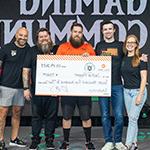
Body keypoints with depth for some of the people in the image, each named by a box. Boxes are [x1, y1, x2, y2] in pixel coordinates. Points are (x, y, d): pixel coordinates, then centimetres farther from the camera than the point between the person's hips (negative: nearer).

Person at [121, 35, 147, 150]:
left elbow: (144, 78, -11)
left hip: (138, 91, -5)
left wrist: (140, 95, -16)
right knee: (132, 118, 10)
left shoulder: (140, 59, -9)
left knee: (133, 118, -8)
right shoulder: (124, 59, 7)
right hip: (126, 91, 6)